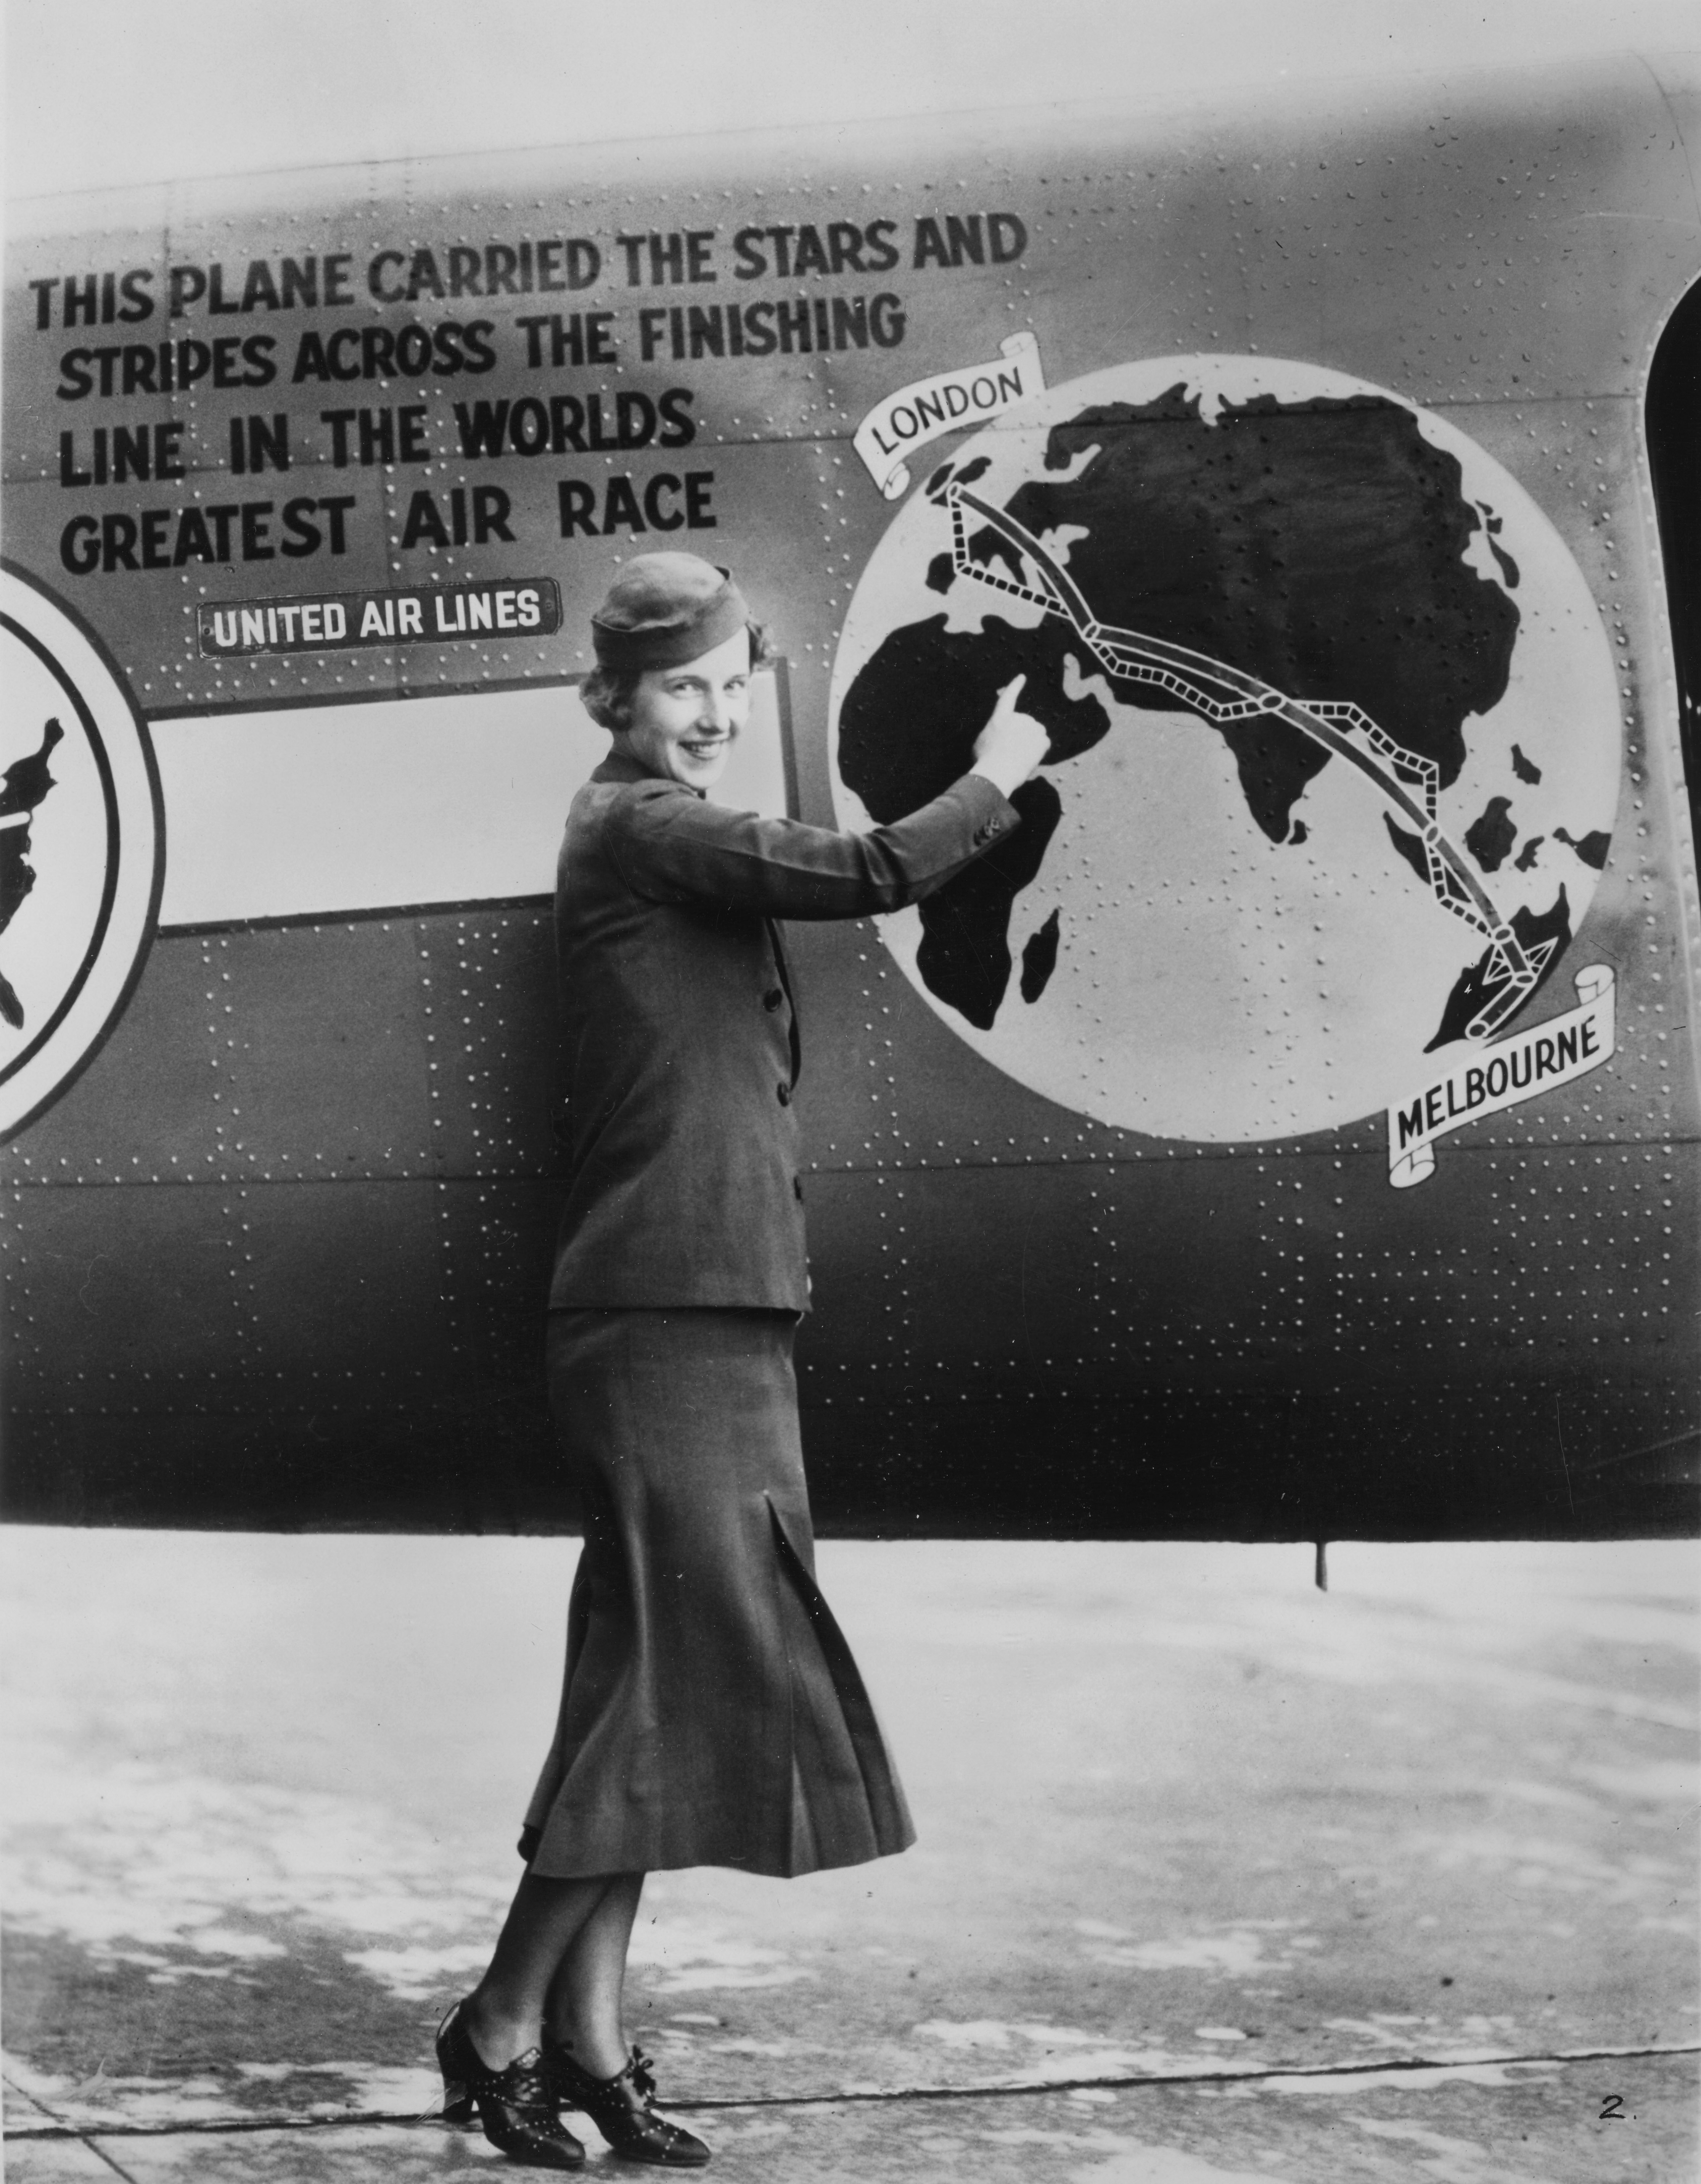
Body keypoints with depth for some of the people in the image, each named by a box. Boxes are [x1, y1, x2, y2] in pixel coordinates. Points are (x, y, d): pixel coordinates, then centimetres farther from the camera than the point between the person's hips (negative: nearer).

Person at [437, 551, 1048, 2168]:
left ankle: (586, 2033, 14)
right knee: (678, 1668, -8)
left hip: (710, 1312, 10)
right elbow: (868, 876, -13)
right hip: (663, 1316, -10)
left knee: (657, 1679, 9)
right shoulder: (634, 829, -10)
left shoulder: (679, 846, 20)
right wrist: (996, 778, 2)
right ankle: (504, 2025, 1)